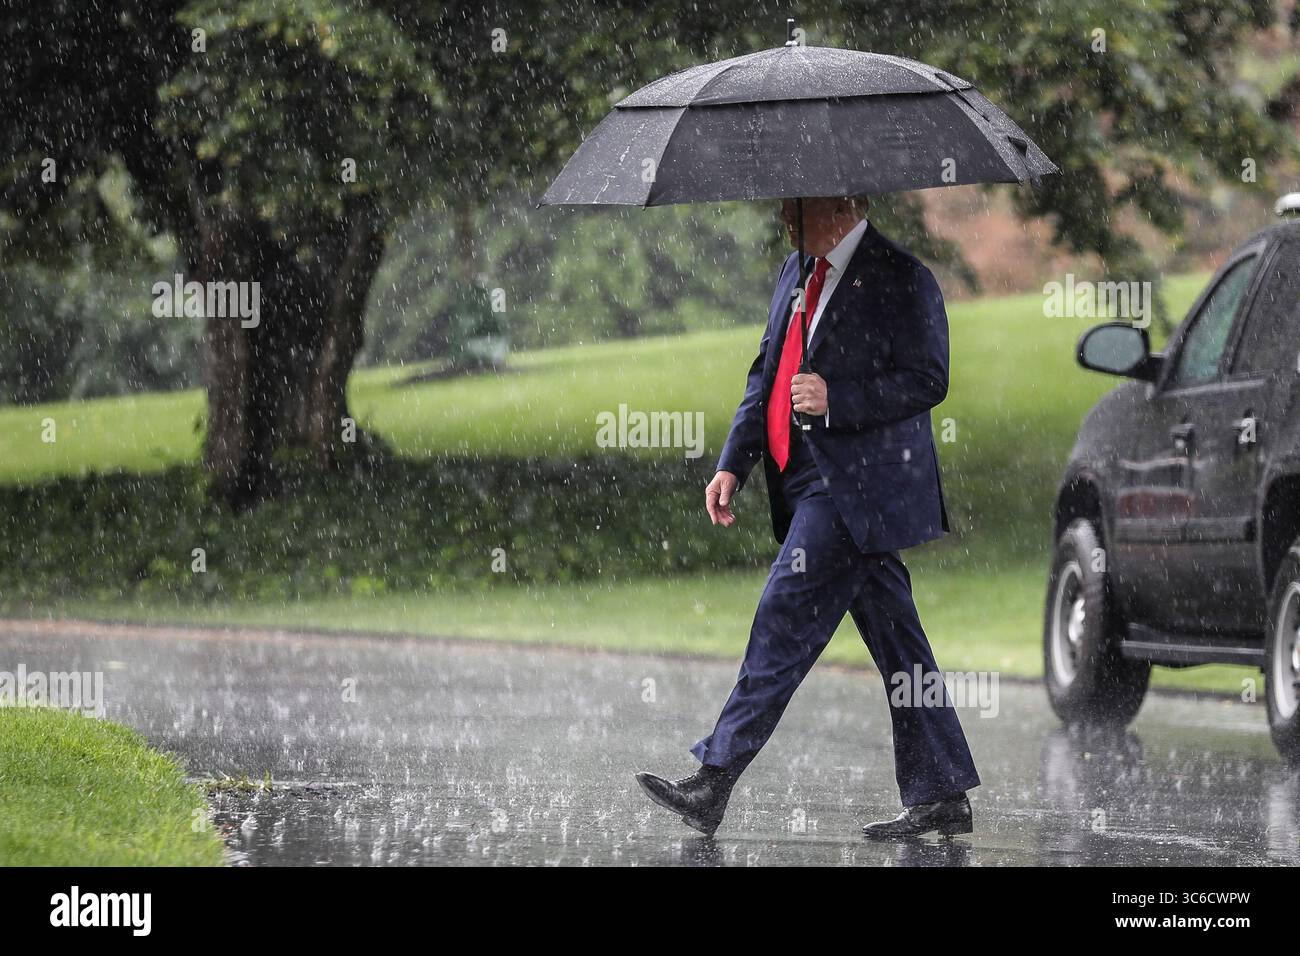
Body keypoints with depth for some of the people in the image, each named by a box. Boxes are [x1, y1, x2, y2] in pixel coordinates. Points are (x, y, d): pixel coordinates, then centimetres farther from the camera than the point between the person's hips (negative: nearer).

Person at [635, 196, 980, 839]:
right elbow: (766, 375, 20)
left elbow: (927, 380, -13)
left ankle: (713, 782, -11)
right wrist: (733, 465, 11)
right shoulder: (797, 273, 17)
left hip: (856, 483, -9)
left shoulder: (900, 278, -9)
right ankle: (941, 799, 12)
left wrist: (836, 399, -22)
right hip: (811, 483, 9)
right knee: (894, 640, 9)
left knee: (784, 625, -11)